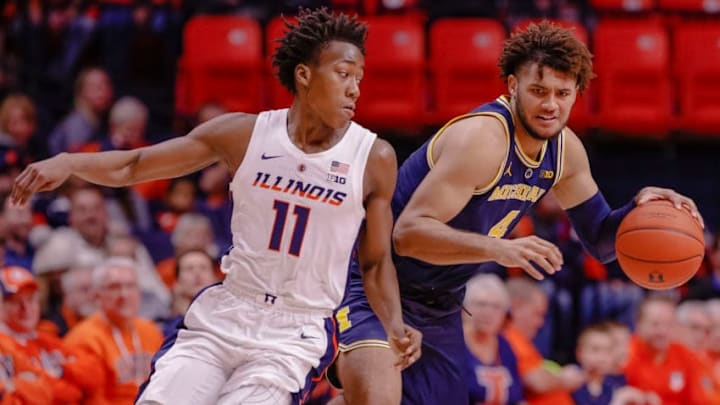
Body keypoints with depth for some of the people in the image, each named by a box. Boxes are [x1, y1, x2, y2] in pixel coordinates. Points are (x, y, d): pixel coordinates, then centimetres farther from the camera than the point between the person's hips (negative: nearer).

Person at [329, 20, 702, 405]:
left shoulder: (566, 149, 0)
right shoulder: (482, 138, -27)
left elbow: (599, 238, 12)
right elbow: (409, 233, -34)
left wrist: (640, 207, -11)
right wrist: (498, 249, -46)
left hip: (439, 306, 9)